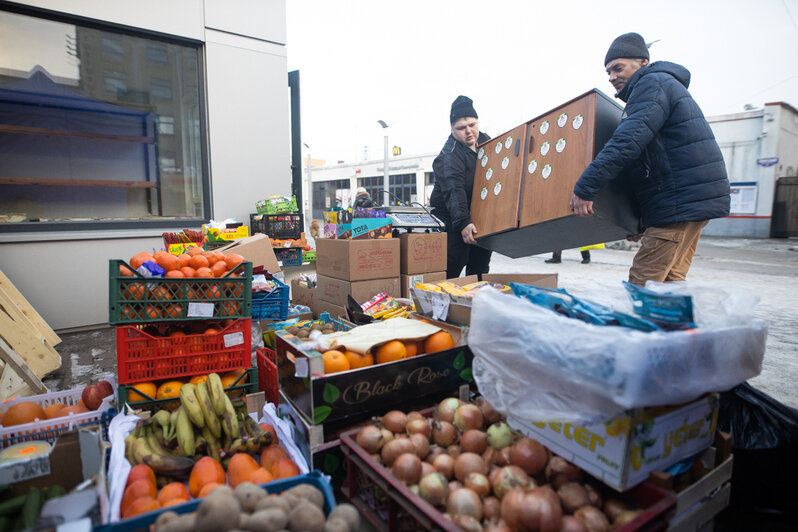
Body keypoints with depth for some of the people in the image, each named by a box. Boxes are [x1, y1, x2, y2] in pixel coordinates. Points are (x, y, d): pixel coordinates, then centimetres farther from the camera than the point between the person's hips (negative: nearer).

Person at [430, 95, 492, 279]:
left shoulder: (485, 141, 6)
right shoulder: (449, 155, -19)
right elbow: (453, 191, -32)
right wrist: (462, 223, -44)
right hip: (452, 220, -7)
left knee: (480, 267, 12)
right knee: (452, 266, -13)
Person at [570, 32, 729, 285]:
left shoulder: (652, 84, -6)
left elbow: (627, 142, -22)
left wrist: (585, 188, -24)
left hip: (680, 202, -11)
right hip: (694, 199, 11)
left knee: (641, 285, -13)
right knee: (670, 280, 12)